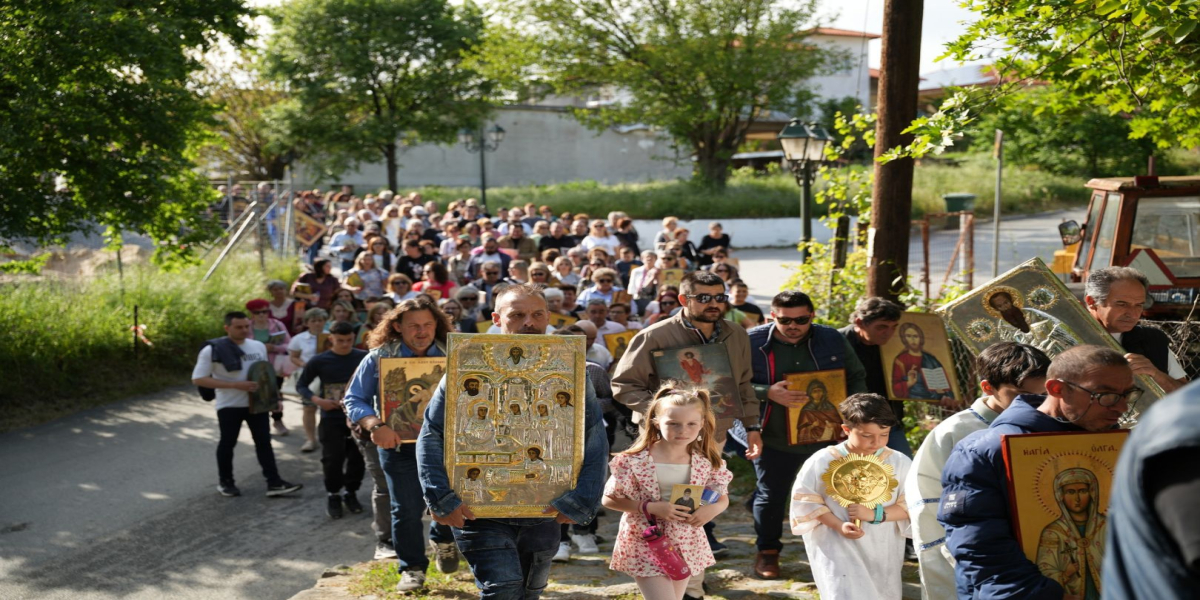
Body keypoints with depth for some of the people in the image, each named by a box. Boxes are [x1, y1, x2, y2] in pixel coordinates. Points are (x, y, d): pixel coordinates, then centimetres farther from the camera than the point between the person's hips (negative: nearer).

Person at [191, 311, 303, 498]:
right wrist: (235, 385, -22)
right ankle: (225, 482, 27)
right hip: (229, 405, -4)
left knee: (264, 441, 3)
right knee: (227, 443, 9)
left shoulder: (259, 346, 3)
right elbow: (198, 379, -16)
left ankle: (274, 483, 4)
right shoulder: (212, 350, -12)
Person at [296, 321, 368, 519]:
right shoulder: (320, 361, -5)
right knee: (333, 459, 1)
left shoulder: (365, 358, -5)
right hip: (331, 418, -1)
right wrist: (317, 400, -15)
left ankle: (350, 493, 28)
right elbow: (301, 385, 2)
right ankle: (333, 495, 22)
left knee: (358, 458, 8)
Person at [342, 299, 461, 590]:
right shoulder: (378, 358, -5)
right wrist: (375, 426, -23)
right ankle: (412, 568, 24)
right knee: (407, 509, 5)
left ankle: (443, 540, 39)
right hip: (399, 446, -1)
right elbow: (354, 400, -5)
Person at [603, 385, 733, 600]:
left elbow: (723, 498, 9)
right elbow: (609, 499, -11)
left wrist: (713, 509, -16)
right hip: (646, 546, -4)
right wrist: (650, 507, -23)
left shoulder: (706, 462, -5)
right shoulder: (635, 460, -17)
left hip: (685, 547, 5)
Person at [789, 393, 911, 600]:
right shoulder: (822, 461, -10)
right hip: (837, 551, -3)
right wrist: (839, 525, -18)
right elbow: (807, 499, -5)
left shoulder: (900, 463, -4)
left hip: (882, 554, 4)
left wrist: (876, 514, -21)